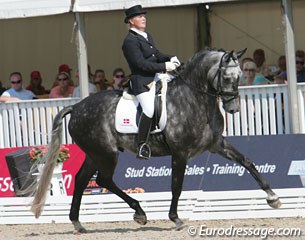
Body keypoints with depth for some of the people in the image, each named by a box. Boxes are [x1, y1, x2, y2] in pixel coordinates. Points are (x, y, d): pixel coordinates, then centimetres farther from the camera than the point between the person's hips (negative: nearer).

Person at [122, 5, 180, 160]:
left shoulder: (147, 36, 18)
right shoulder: (130, 41, -11)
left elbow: (156, 54, 22)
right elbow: (141, 64, -18)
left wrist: (170, 59, 2)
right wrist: (165, 66, -18)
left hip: (155, 78, 10)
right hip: (142, 82, -10)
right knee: (149, 109, -29)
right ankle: (142, 147, -22)